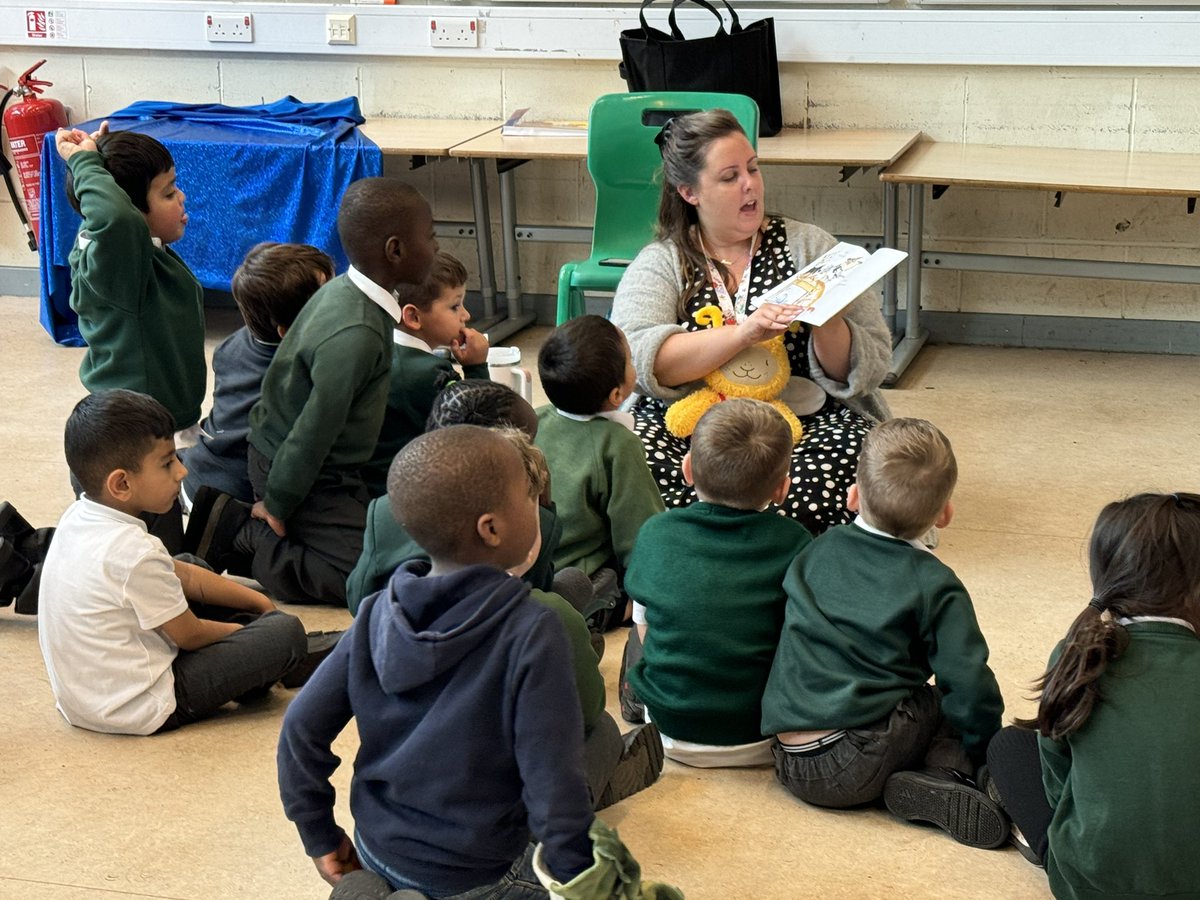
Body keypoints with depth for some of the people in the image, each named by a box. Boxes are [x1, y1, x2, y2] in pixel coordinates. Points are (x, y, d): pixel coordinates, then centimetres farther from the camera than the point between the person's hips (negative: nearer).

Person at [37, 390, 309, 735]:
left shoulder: (78, 518, 0)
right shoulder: (136, 553, -28)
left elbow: (183, 576, 10)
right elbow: (190, 635, -12)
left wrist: (257, 601, 13)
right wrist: (239, 629, 7)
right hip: (138, 710, -9)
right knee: (287, 633, -9)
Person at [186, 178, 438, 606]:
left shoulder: (342, 291, 2)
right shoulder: (355, 335, -29)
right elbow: (314, 430, -24)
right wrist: (277, 506, -14)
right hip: (307, 474, -10)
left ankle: (242, 530, 13)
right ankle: (245, 534, -4)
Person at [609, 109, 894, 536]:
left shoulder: (810, 247, 10)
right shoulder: (659, 264, 9)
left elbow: (868, 369, 3)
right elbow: (639, 360, -13)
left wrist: (825, 320, -18)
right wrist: (743, 333, -24)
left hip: (810, 426, 1)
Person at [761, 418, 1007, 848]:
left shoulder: (818, 549, 12)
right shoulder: (934, 586, -2)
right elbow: (970, 685, -5)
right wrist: (981, 756, 12)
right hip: (858, 762, -5)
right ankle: (942, 777, -9)